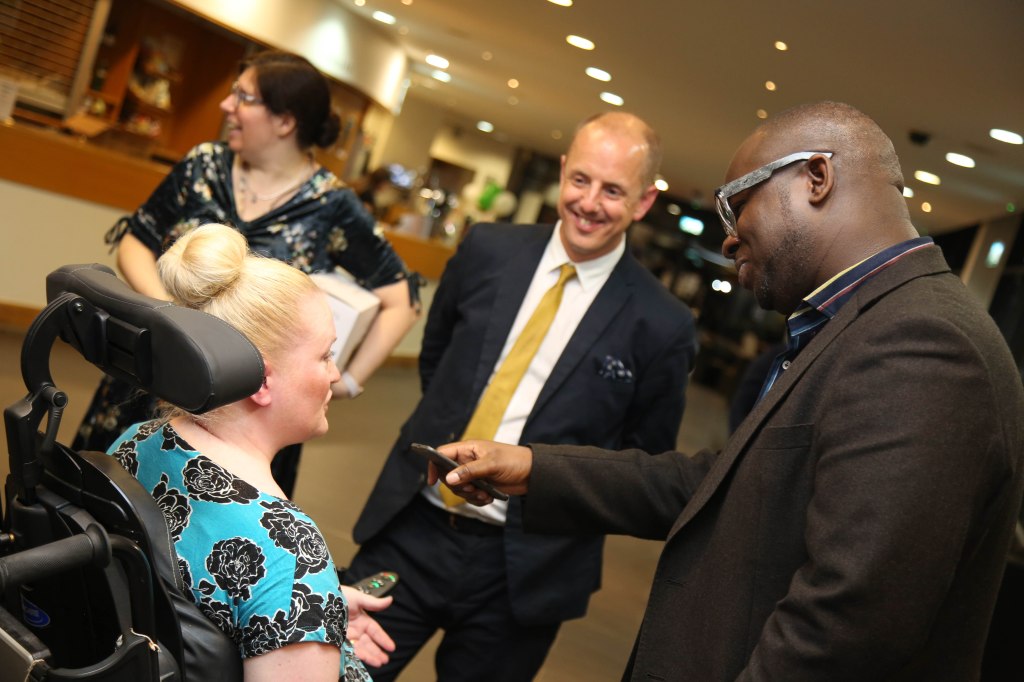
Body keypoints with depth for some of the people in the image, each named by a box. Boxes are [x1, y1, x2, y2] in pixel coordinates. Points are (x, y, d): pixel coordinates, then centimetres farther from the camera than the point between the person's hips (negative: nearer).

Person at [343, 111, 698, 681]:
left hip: (521, 566, -2)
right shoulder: (487, 250, 1)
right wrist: (444, 429, 8)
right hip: (411, 532, 3)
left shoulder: (661, 324, -9)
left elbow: (648, 459, 3)